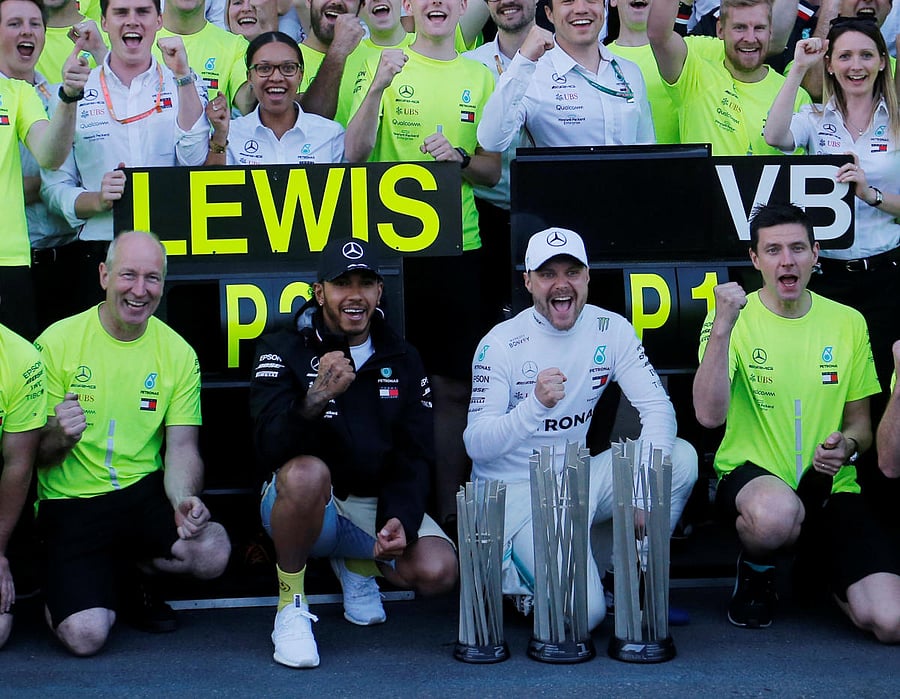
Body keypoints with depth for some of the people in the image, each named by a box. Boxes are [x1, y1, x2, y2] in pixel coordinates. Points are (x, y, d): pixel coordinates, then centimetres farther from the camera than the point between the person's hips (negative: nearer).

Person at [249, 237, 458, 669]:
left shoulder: (403, 361, 6)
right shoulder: (283, 353, -5)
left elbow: (415, 456, 4)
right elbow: (270, 450, -20)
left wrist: (400, 519, -16)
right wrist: (315, 400, -40)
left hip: (377, 504, 4)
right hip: (307, 503, -4)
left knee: (437, 571, -24)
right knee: (307, 472, -39)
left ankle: (357, 563, 13)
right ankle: (290, 604, -16)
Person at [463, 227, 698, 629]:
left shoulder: (611, 330, -1)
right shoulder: (500, 345, -12)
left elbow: (656, 406, -6)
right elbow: (476, 445, -18)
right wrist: (536, 404, -36)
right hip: (515, 491, -5)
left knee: (682, 457, -16)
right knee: (583, 613, -24)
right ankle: (512, 576, 9)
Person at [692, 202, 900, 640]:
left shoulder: (848, 323, 6)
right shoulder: (734, 317, -4)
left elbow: (860, 423, 15)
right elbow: (709, 416, -18)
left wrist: (848, 445, -10)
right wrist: (722, 326, -27)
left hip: (830, 487, 3)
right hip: (750, 474, -3)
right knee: (776, 511, -42)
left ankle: (824, 575, 18)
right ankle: (756, 573, -4)